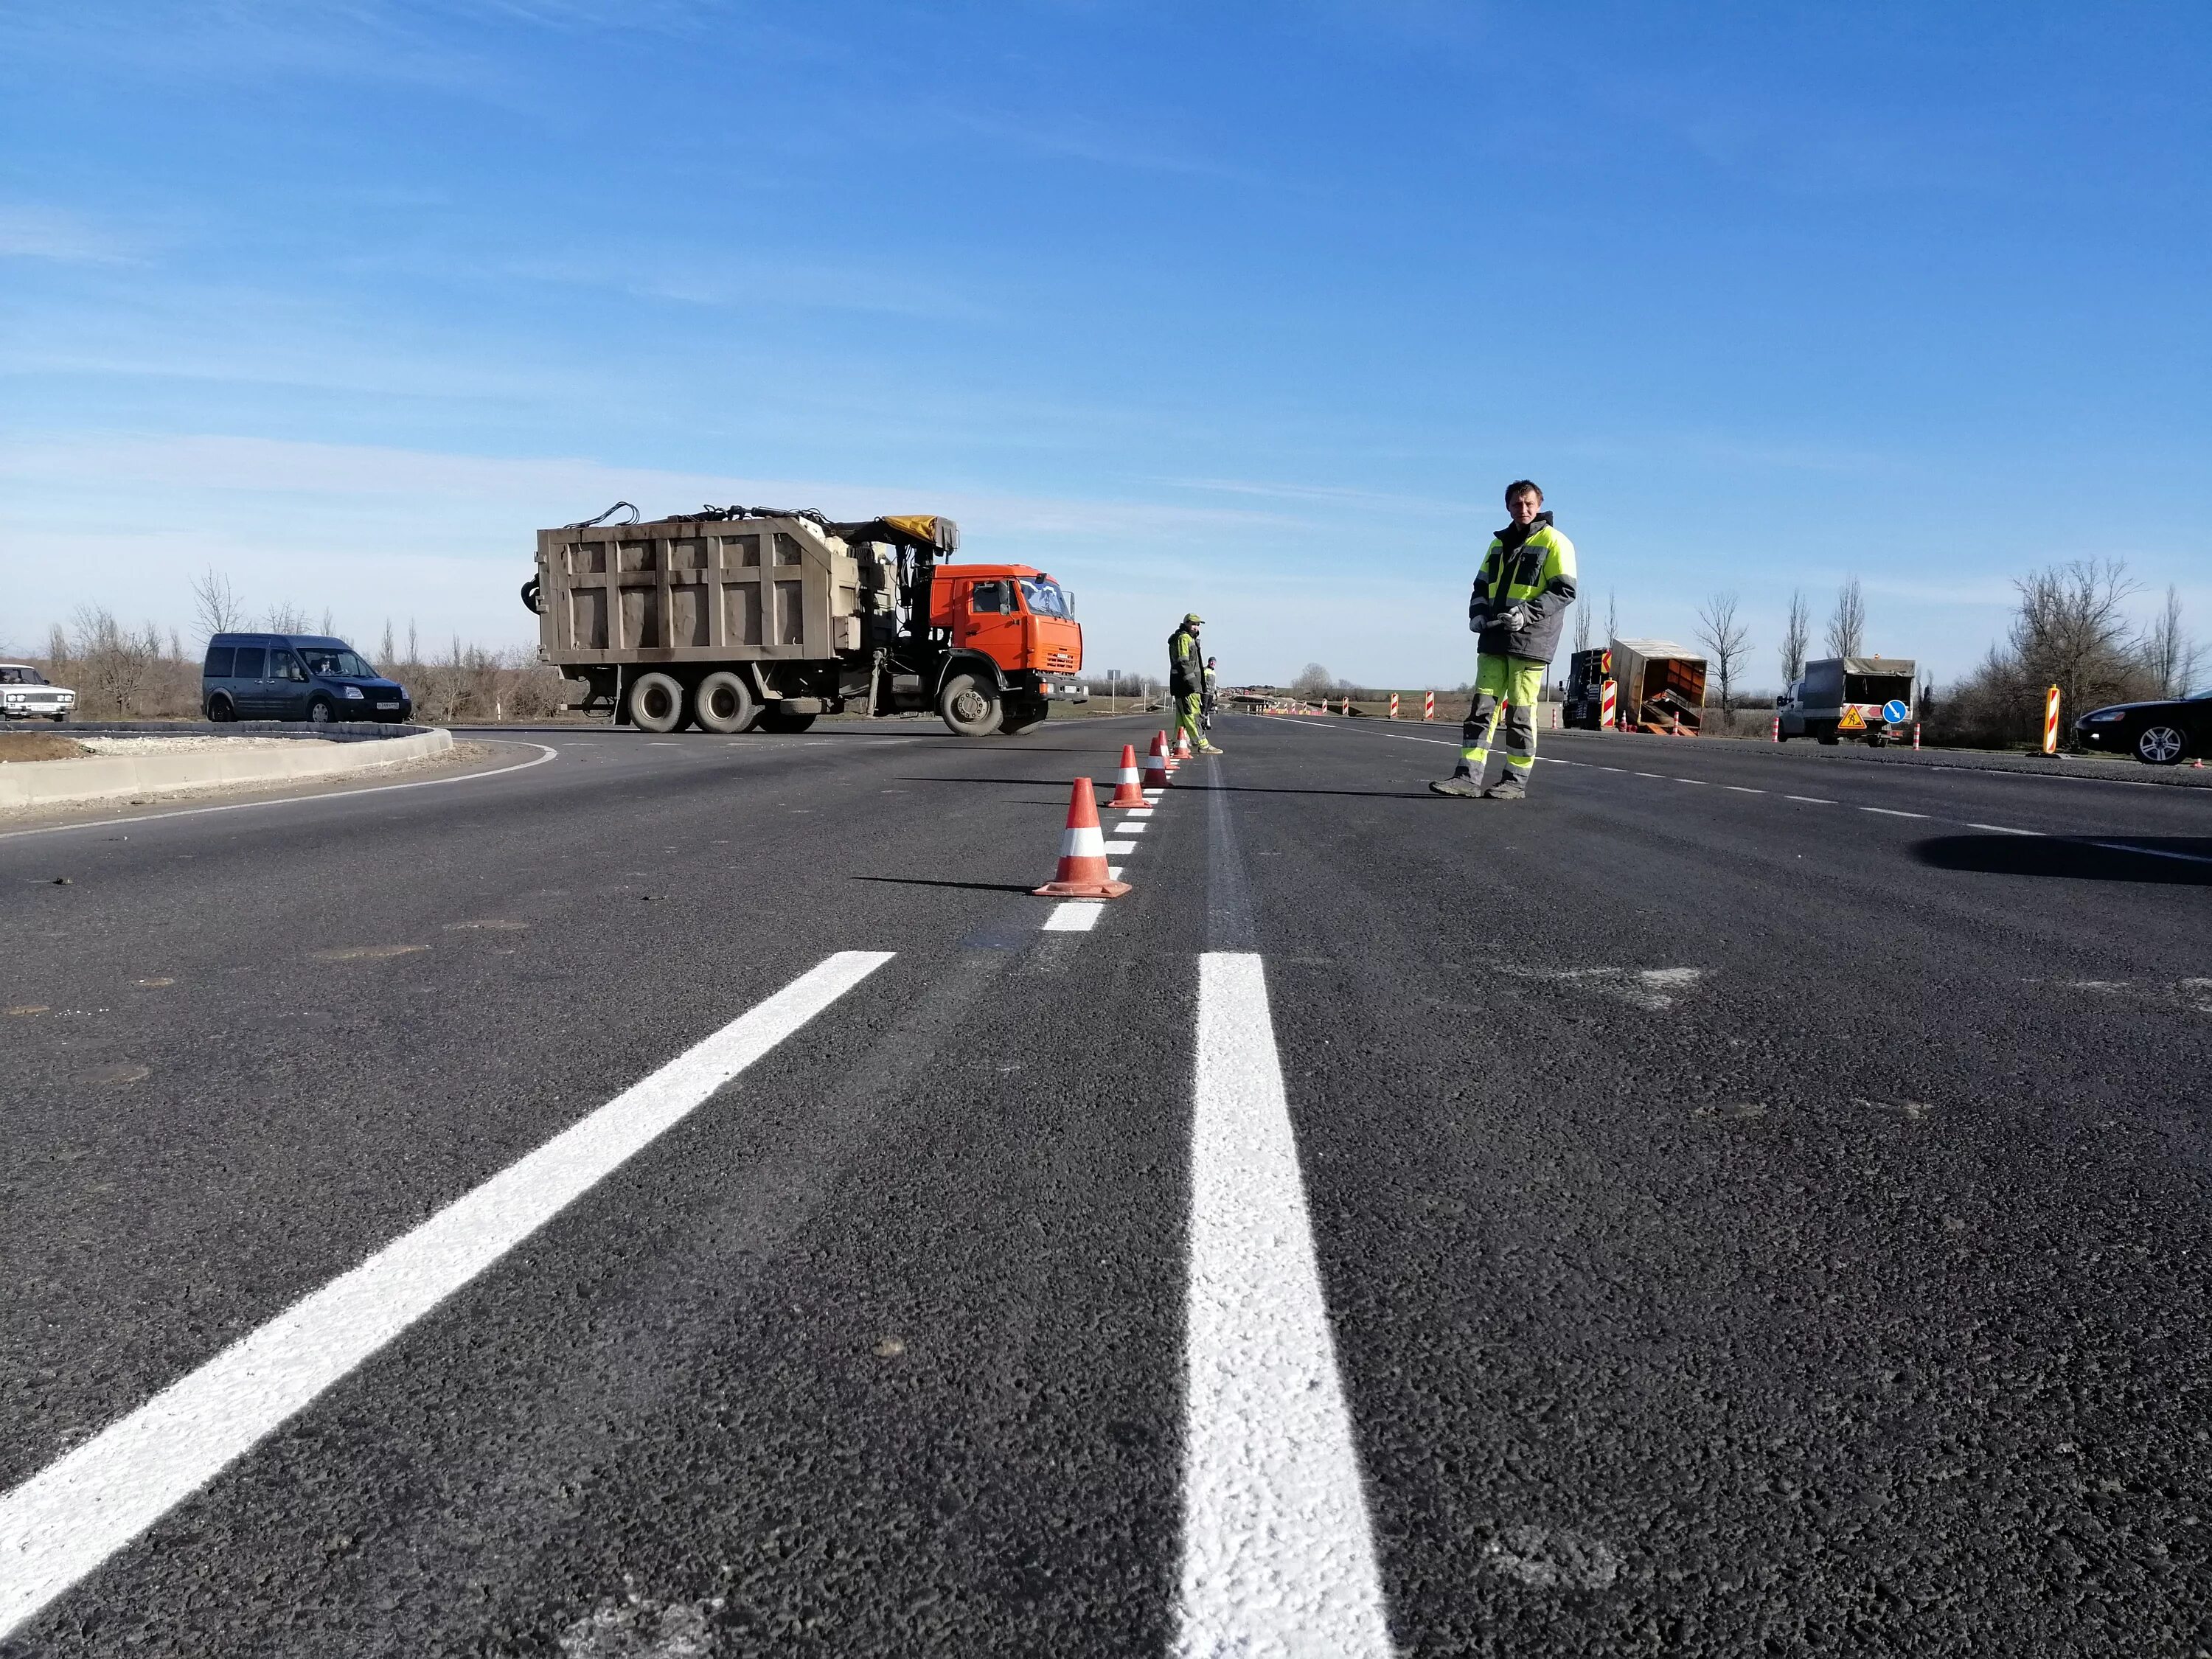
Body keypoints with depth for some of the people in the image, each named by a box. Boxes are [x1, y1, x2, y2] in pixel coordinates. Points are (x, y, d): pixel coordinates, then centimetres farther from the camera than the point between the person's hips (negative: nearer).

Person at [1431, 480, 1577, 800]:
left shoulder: (1554, 542, -2)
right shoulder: (1500, 542, 19)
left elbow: (1564, 591, -8)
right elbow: (1482, 584, 24)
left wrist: (1527, 613, -20)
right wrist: (1477, 613, 4)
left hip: (1529, 640, -6)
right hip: (1494, 637, 6)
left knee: (1520, 710, -2)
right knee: (1482, 704, 0)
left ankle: (1516, 780, 5)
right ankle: (1468, 776, -2)